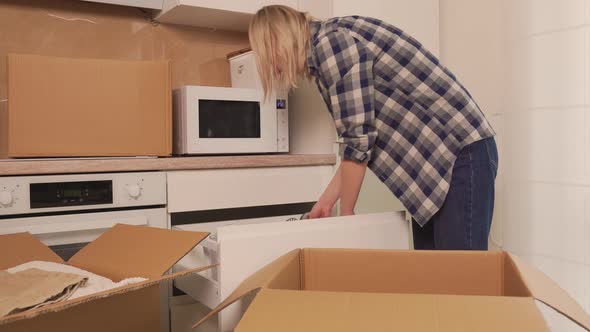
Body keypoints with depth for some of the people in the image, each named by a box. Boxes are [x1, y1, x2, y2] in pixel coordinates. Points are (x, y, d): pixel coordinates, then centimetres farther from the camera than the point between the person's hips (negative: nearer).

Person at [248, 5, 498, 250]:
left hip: (461, 152, -9)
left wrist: (346, 212, -5)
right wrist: (326, 200, 13)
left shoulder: (331, 42, -16)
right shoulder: (328, 47, 12)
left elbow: (358, 140, -18)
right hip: (431, 158, 9)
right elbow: (362, 137, 12)